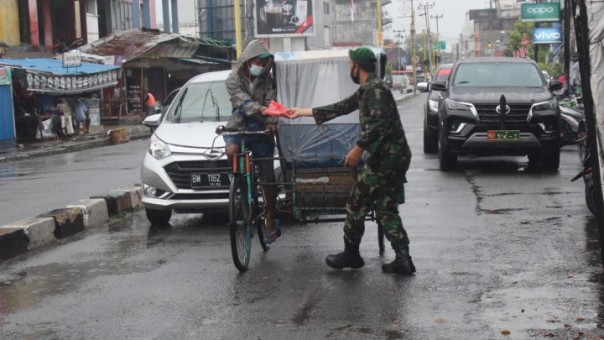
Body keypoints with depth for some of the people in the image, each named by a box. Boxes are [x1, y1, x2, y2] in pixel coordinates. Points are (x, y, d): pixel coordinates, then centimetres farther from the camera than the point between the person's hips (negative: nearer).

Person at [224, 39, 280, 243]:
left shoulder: (267, 79, 4)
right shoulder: (234, 79, -4)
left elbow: (270, 101, -8)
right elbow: (243, 101, -20)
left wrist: (271, 121, -28)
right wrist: (259, 109, -39)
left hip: (261, 129, 2)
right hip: (238, 126, -1)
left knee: (267, 176, 3)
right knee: (232, 151, -36)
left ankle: (271, 220, 14)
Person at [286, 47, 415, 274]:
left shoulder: (375, 89, -13)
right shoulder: (367, 90, 19)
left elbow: (380, 123, -25)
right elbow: (341, 108, 25)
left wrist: (359, 147, -22)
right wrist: (302, 112, 28)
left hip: (384, 158, -10)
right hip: (394, 157, 10)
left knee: (356, 205, 2)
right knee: (386, 209, 10)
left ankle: (351, 255, 15)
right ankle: (403, 259, 5)